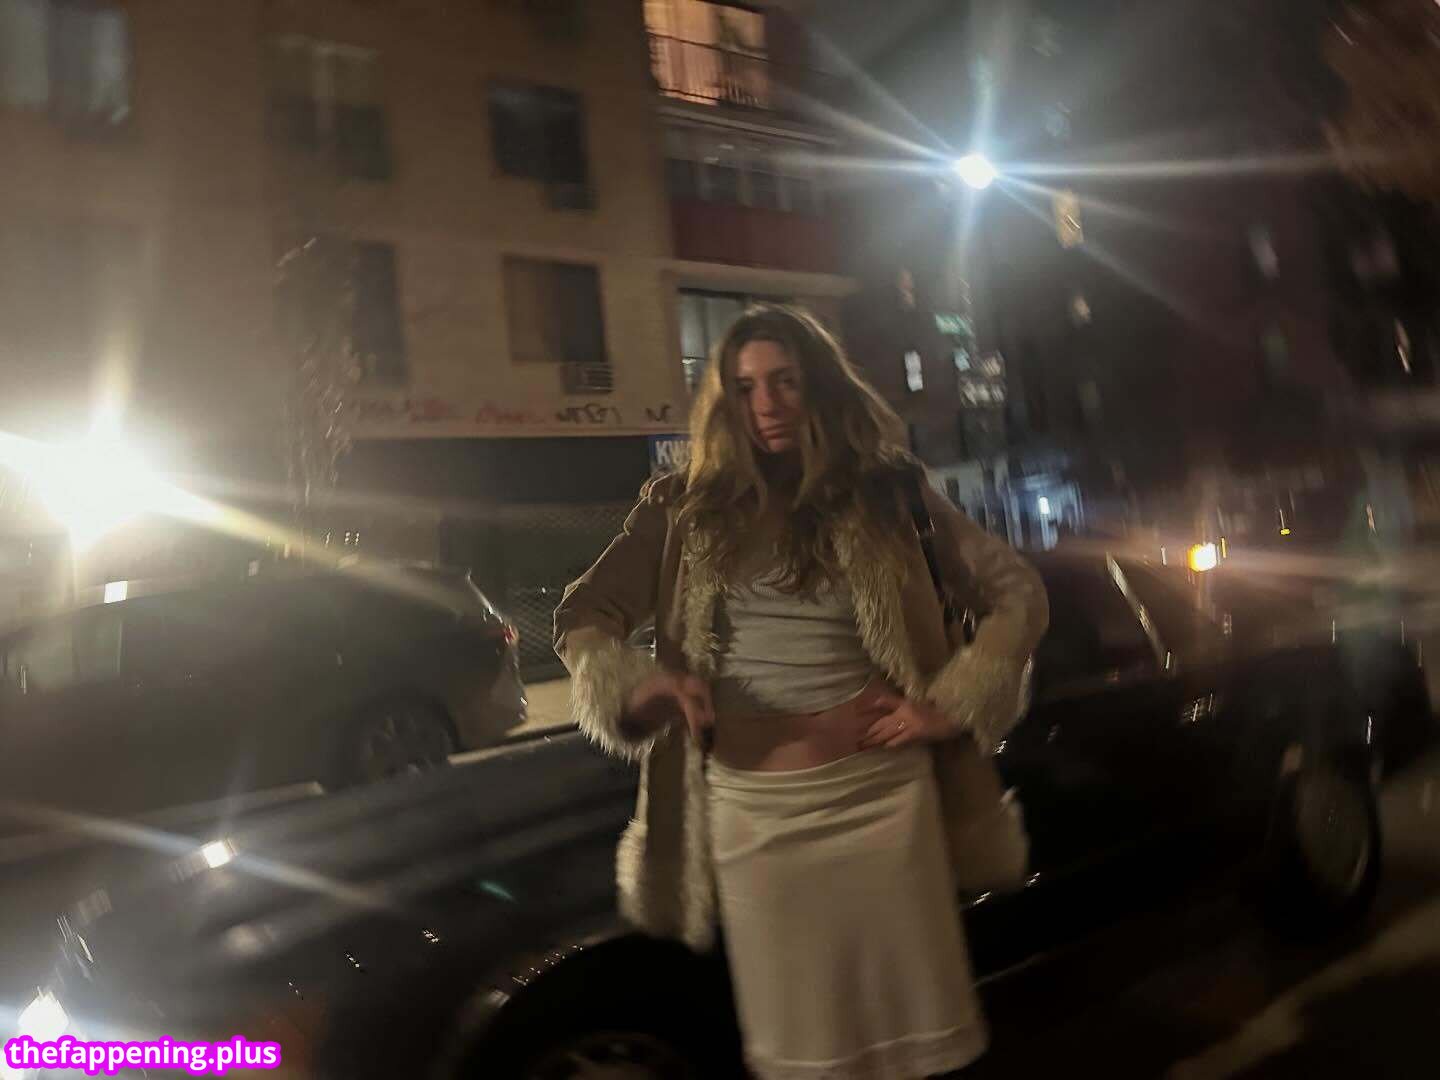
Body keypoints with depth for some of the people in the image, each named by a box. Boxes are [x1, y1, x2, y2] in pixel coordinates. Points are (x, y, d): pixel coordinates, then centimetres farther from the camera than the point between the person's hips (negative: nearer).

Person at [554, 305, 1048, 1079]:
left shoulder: (886, 494, 2)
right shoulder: (686, 510, 3)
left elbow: (1019, 594, 5)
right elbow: (580, 618, 3)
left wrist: (951, 707, -5)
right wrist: (646, 684, -16)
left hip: (881, 793, 0)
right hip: (752, 809, 1)